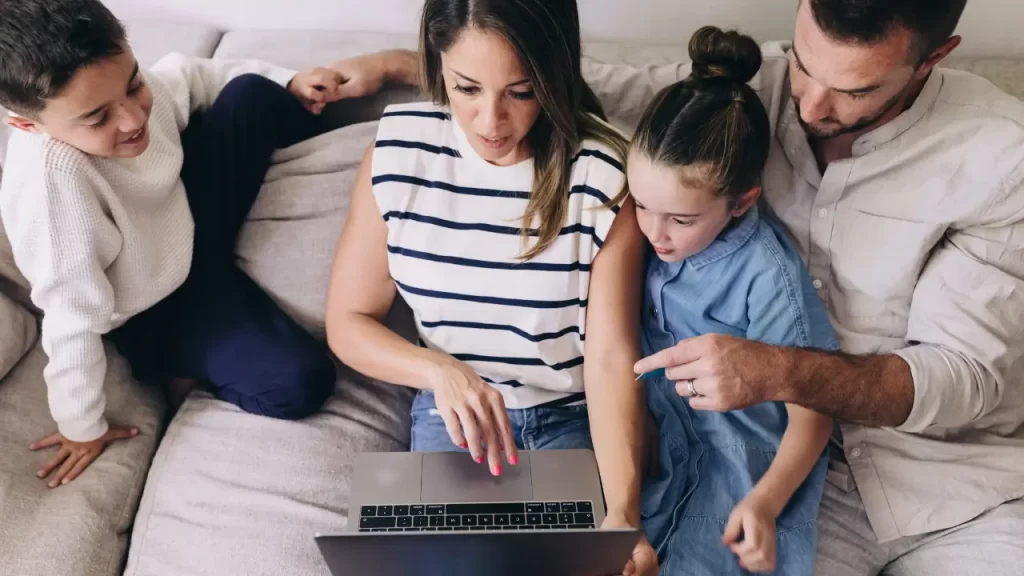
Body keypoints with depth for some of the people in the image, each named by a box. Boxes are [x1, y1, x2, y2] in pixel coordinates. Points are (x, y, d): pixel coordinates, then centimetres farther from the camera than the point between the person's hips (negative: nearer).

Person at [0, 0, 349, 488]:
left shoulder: (124, 87, -20)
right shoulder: (48, 179, -41)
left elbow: (193, 74, 5)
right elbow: (73, 319, -31)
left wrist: (289, 83, -2)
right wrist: (83, 428, -19)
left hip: (191, 221, 6)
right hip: (157, 312, -6)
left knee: (251, 93, -7)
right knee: (300, 381, -24)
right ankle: (187, 367, 6)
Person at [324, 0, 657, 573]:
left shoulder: (602, 174, -16)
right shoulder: (399, 150, -9)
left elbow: (611, 354, -17)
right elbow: (349, 322, -2)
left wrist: (622, 512, -31)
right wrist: (441, 370, -20)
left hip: (574, 417, -1)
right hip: (453, 410, 2)